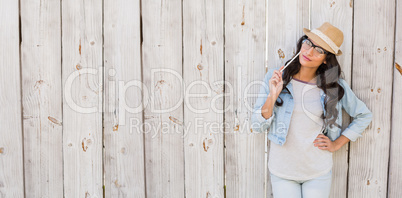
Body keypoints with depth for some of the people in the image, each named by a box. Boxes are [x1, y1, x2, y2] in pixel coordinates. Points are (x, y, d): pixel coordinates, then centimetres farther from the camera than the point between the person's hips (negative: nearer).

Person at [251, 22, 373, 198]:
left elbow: (364, 115, 10)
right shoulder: (275, 77, -7)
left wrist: (336, 144, 2)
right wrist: (272, 96, -23)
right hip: (282, 171, 0)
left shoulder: (336, 86, -5)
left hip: (318, 172, 1)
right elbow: (257, 126, -8)